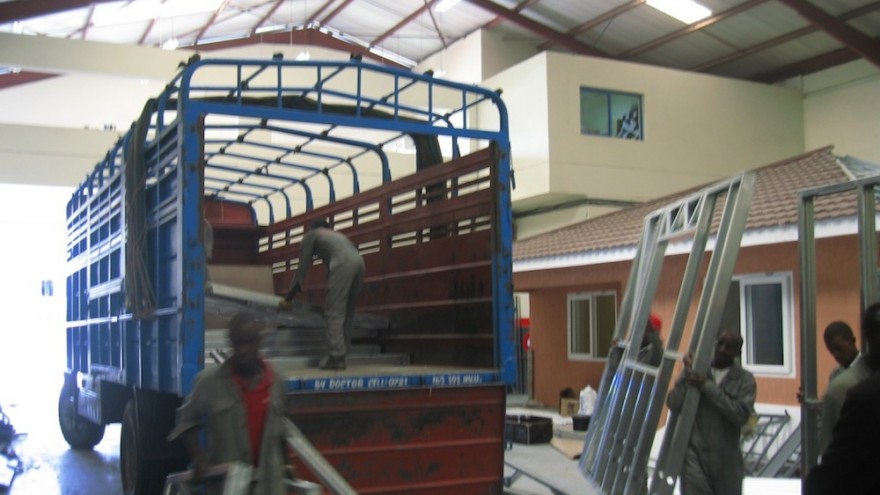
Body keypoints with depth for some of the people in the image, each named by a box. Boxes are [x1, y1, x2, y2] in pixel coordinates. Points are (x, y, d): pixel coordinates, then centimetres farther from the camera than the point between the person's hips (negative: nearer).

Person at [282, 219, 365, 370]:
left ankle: (336, 356, -11)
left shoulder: (311, 235, 24)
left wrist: (290, 295, 21)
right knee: (347, 312, 13)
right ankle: (341, 354, 14)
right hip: (359, 261, 6)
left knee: (334, 312, -5)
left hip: (342, 263, -6)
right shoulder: (337, 234, 40)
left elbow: (303, 266, 18)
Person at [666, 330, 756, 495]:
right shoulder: (694, 370, 6)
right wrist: (688, 374, -12)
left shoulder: (745, 380, 2)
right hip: (694, 452, -1)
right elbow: (673, 404, -3)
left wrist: (708, 386, -15)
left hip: (726, 457, 1)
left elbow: (741, 415, -14)